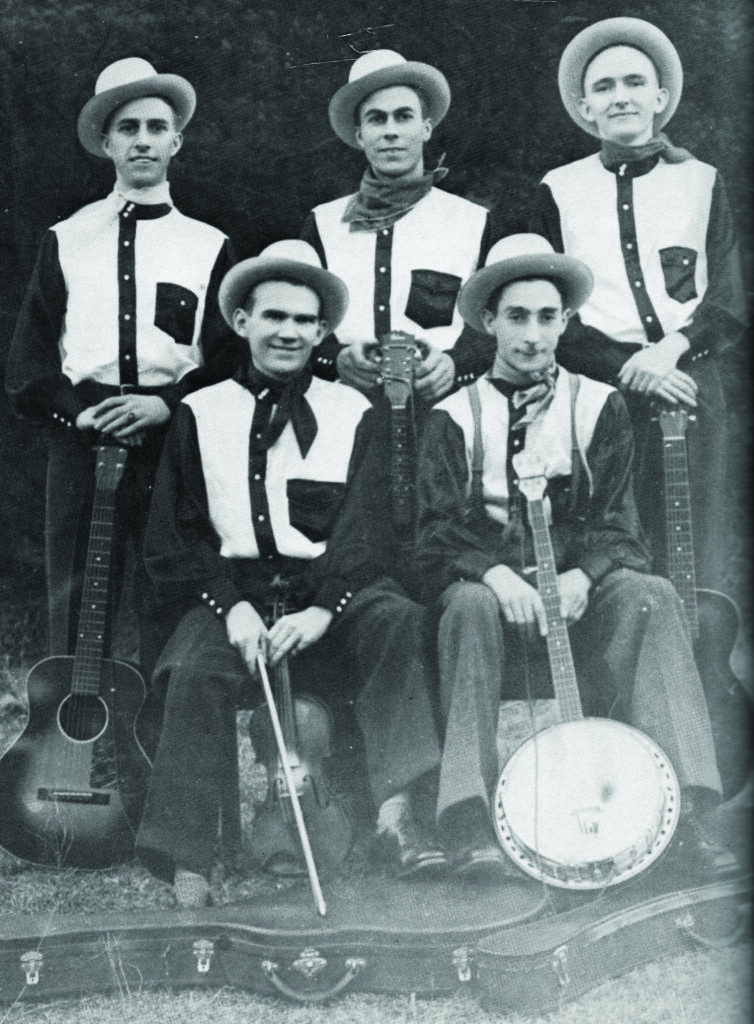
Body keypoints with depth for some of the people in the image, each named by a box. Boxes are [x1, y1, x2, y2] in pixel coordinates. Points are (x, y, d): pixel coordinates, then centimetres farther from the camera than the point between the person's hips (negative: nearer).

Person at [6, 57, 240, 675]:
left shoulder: (211, 247, 11)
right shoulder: (65, 241, 14)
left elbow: (232, 361, 4)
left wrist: (166, 405, -12)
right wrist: (82, 412, -8)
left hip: (174, 440, -1)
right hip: (81, 440, 1)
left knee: (170, 620, -2)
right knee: (75, 614, 0)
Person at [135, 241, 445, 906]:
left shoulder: (352, 413, 13)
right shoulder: (200, 414, 14)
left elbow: (364, 525, 0)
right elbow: (173, 538, 7)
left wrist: (323, 608, -18)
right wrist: (229, 605, -11)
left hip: (332, 588, 1)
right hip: (232, 591, 0)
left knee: (399, 620, -30)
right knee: (197, 672, -30)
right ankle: (186, 867, -25)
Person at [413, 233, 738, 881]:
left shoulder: (601, 407, 10)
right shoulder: (455, 418, 7)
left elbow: (618, 529, 3)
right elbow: (437, 540, -2)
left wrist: (581, 575, -20)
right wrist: (496, 574, -23)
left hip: (582, 599, 1)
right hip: (491, 595, -1)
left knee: (651, 596, -29)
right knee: (469, 605, -34)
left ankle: (682, 813, -32)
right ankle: (470, 829, -35)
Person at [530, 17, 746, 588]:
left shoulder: (702, 182, 13)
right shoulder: (558, 192, 10)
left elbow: (729, 305, 7)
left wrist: (672, 348, -13)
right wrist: (626, 369, -11)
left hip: (689, 387, 1)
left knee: (695, 570, -1)